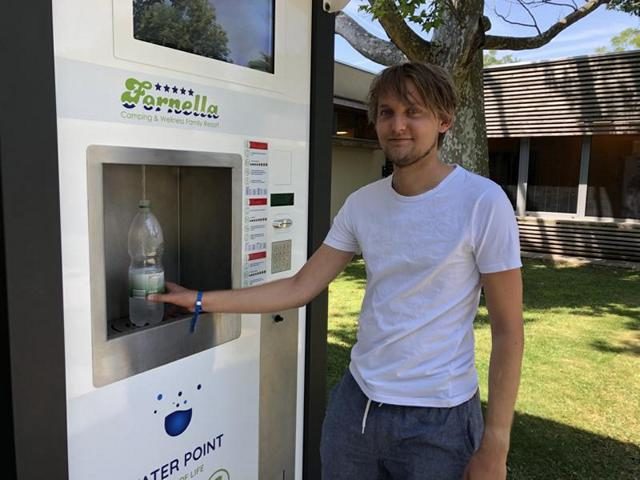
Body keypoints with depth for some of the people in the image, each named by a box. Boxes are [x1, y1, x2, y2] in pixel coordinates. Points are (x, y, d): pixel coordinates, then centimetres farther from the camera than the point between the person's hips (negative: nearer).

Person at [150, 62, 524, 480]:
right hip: (356, 401, 5)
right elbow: (300, 288, 1)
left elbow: (508, 330, -11)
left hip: (438, 418, -4)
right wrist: (200, 300, -2)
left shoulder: (483, 201, -13)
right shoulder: (362, 203, 0)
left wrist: (494, 445, -11)